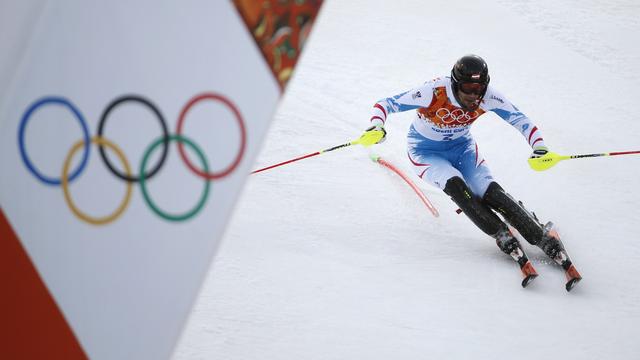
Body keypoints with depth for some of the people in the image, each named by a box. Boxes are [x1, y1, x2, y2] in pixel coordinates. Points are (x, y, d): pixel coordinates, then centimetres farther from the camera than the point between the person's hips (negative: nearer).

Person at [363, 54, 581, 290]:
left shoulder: (488, 97, -23)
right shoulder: (433, 93, -32)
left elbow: (520, 120, -13)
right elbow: (385, 105, -25)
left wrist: (539, 148, -30)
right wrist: (377, 127, -47)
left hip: (462, 148, 2)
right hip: (426, 153, -2)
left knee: (491, 193, -22)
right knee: (455, 185, -33)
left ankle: (545, 239, -16)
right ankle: (506, 240, -24)